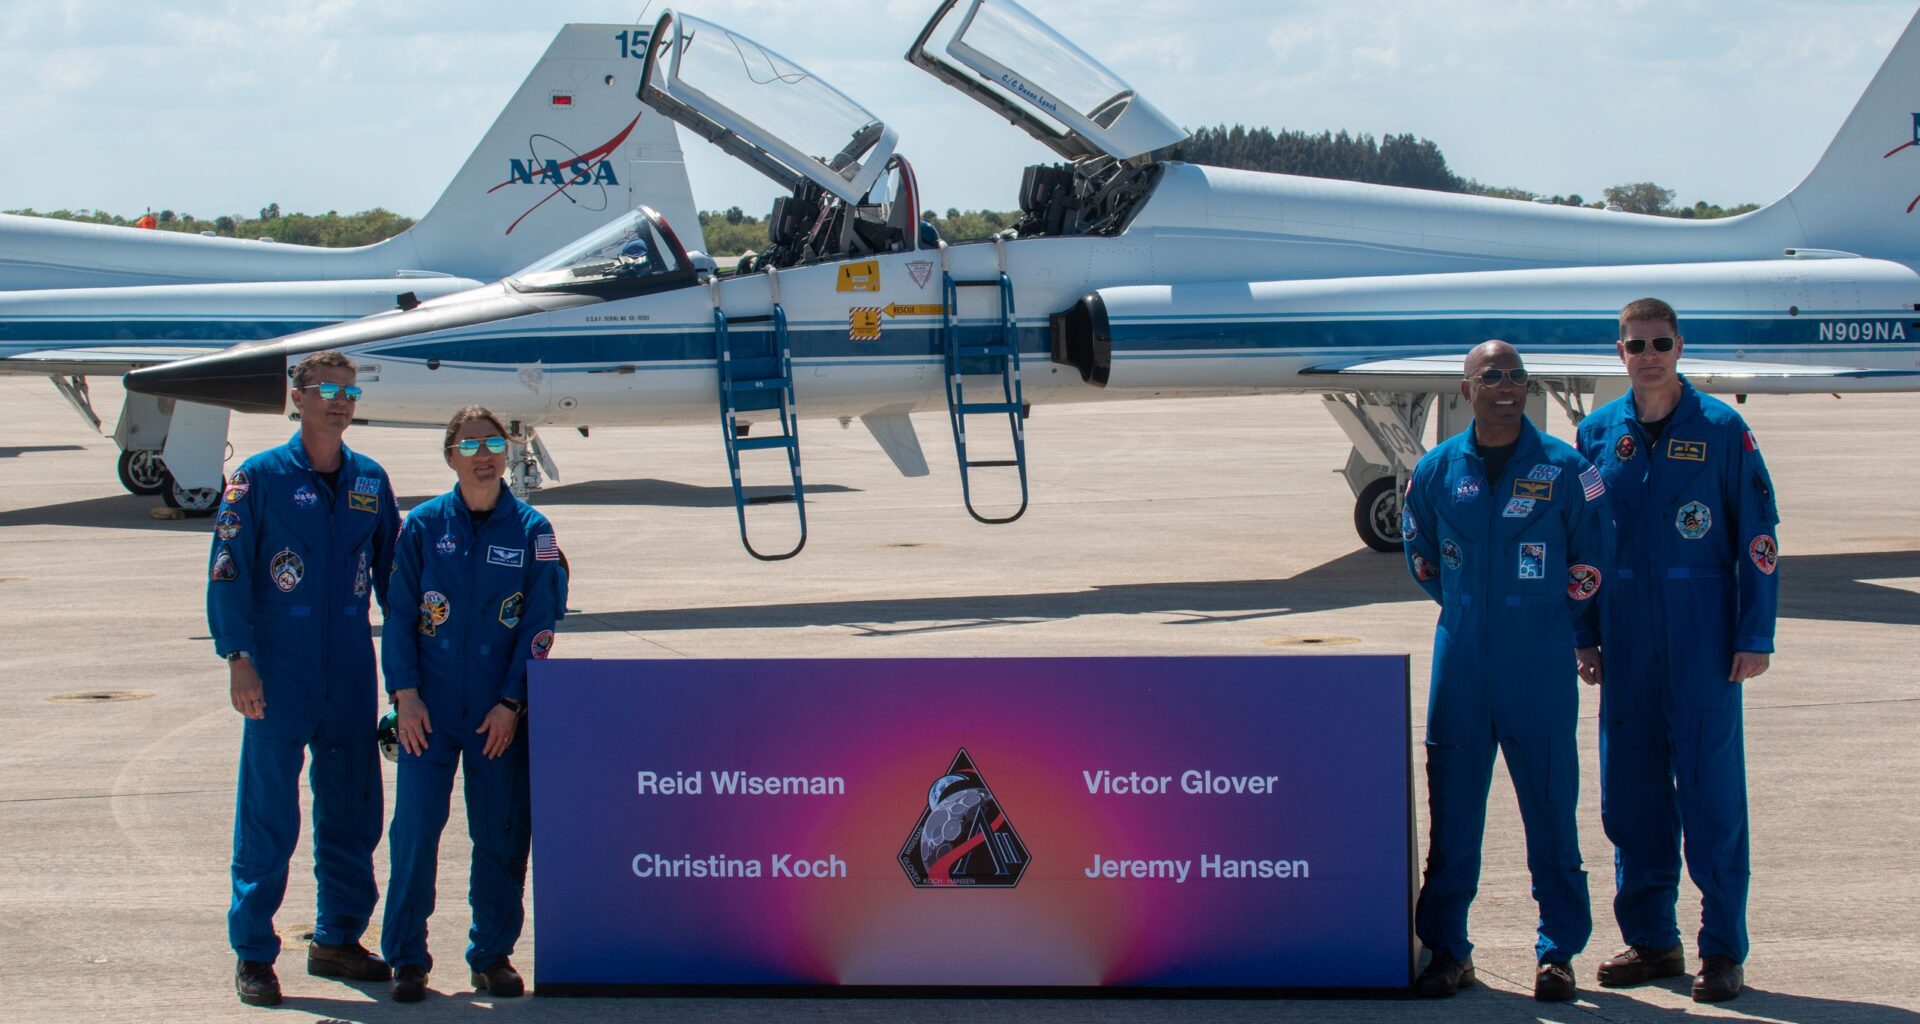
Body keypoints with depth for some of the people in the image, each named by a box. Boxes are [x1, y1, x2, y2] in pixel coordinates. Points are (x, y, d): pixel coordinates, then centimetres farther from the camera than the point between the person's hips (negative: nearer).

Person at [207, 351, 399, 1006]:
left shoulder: (370, 481, 10)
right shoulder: (260, 477, -3)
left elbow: (390, 571, 17)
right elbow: (227, 571, -5)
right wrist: (238, 658, -13)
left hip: (351, 675, 4)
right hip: (279, 677, -4)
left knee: (352, 809, 10)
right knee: (268, 814, -2)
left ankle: (338, 939, 24)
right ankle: (253, 953, 7)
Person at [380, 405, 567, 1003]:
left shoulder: (531, 531, 0)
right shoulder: (424, 526, 2)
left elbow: (540, 624, 0)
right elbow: (399, 614, 3)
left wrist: (511, 703, -6)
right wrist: (405, 694, -5)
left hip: (501, 712, 0)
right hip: (430, 707, 0)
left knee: (501, 833, 4)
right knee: (415, 826, -4)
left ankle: (493, 954, 18)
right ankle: (407, 958, 7)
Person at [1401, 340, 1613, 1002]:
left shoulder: (1565, 469, -2)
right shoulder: (1437, 470, 6)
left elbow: (1592, 558, 6)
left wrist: (1546, 619, 8)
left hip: (1540, 668, -2)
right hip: (1460, 666, 2)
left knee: (1550, 805, 1)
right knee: (1452, 805, 5)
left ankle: (1558, 952, 9)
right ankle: (1446, 948, 14)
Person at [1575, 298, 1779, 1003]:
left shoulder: (1721, 429, -1)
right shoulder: (1598, 432, 8)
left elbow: (1758, 536, -1)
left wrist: (1755, 635, -6)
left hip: (1703, 635, -3)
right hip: (1626, 640, 4)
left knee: (1712, 786, -3)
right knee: (1630, 787, 7)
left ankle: (1724, 950, 4)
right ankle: (1650, 938, 19)